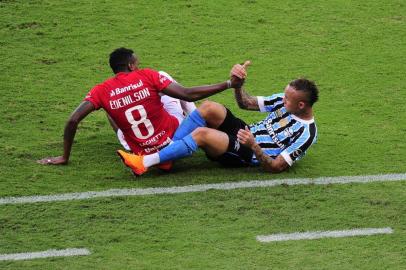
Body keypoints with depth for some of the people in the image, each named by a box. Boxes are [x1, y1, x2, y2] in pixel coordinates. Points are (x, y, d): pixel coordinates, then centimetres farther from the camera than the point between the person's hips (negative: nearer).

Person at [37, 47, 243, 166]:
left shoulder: (102, 91, -8)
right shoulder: (147, 76, -11)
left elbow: (73, 120, -14)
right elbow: (188, 95, -14)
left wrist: (64, 157, -1)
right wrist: (229, 84, -9)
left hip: (144, 154, 1)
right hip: (178, 138, -1)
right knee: (164, 78, 19)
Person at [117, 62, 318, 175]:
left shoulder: (306, 133, -17)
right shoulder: (283, 101, 5)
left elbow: (276, 167, -20)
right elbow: (246, 103, 12)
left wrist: (254, 146, -35)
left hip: (247, 155, -8)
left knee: (202, 133, -32)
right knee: (209, 107, -22)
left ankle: (144, 163, -28)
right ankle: (166, 153, -18)